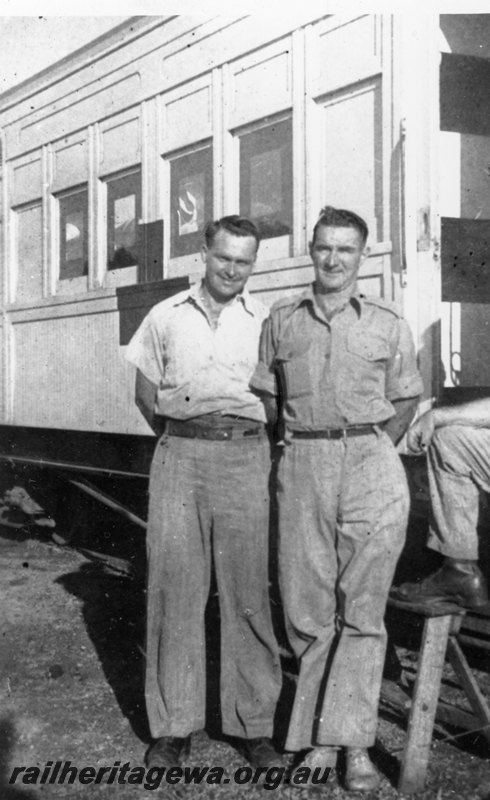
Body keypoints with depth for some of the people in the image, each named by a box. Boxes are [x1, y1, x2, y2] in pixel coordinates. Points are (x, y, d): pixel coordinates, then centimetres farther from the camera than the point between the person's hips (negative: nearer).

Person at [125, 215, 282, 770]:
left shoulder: (266, 320, 7)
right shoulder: (166, 317, 10)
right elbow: (146, 395, 17)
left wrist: (242, 442, 5)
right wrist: (182, 439, 12)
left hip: (245, 458, -1)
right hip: (178, 457, 1)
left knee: (247, 590, 1)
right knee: (173, 585, 0)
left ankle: (253, 723, 12)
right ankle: (174, 724, 10)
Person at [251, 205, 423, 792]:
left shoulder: (388, 324, 7)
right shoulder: (281, 320, 12)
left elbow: (405, 401, 14)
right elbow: (267, 395, 17)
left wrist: (370, 451, 5)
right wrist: (302, 445, 8)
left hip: (371, 463, -2)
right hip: (301, 465, 2)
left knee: (362, 608, -2)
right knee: (305, 605, 4)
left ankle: (354, 743, 5)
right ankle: (325, 727, 18)